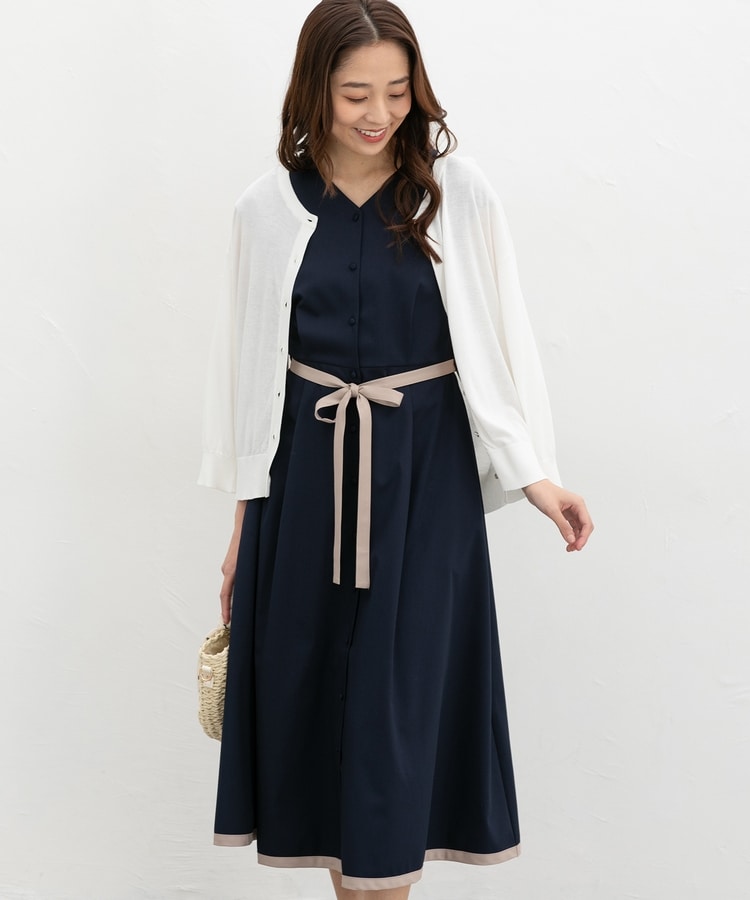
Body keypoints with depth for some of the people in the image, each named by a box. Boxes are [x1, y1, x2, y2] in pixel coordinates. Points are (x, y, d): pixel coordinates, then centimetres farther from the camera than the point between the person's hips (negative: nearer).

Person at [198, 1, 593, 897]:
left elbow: (499, 340, 0)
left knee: (399, 693, -1)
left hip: (425, 473, -2)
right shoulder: (268, 208, 0)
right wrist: (243, 520, 7)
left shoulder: (457, 192, -4)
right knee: (309, 684, 6)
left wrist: (535, 473, -8)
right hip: (305, 470, 2)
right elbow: (247, 363, 6)